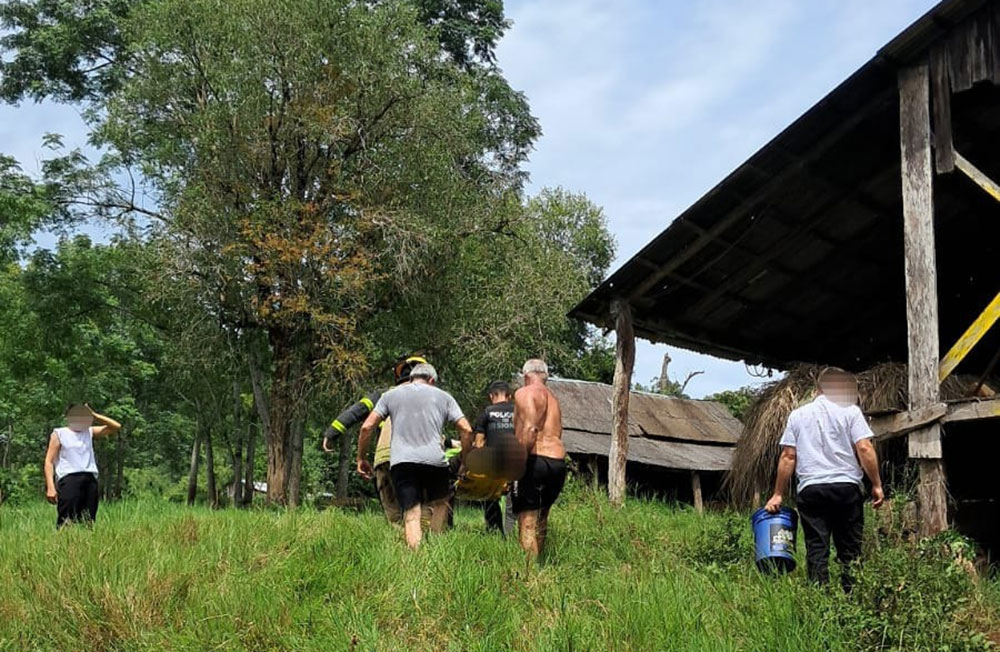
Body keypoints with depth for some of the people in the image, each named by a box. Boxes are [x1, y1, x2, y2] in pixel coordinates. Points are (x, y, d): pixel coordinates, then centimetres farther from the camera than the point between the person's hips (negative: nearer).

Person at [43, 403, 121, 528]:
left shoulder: (89, 432, 22)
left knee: (88, 523, 1)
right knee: (66, 523, -14)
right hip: (69, 480, -4)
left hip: (90, 480, 4)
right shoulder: (59, 434, 10)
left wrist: (94, 415, 12)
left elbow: (116, 426, 17)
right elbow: (49, 461, 3)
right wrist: (50, 487, -10)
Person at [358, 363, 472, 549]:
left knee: (411, 513, -3)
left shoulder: (390, 395, 20)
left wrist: (361, 458, 19)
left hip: (401, 461, 1)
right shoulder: (443, 396, 18)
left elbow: (367, 427, 11)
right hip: (434, 460, 0)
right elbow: (466, 430, 9)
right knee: (440, 503, 19)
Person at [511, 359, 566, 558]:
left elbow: (530, 428, -15)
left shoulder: (524, 393, 0)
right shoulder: (553, 399, 24)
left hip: (536, 459, -8)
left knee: (527, 521, -9)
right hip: (558, 461, 8)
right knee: (541, 518, 17)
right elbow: (556, 433, 15)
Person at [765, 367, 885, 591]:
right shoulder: (850, 411, 5)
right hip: (846, 488, -2)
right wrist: (876, 485, 0)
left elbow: (788, 457, 8)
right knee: (849, 548, 5)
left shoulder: (798, 415, 13)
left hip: (810, 489, 2)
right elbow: (864, 448, -5)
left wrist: (778, 494, 10)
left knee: (817, 549, 0)